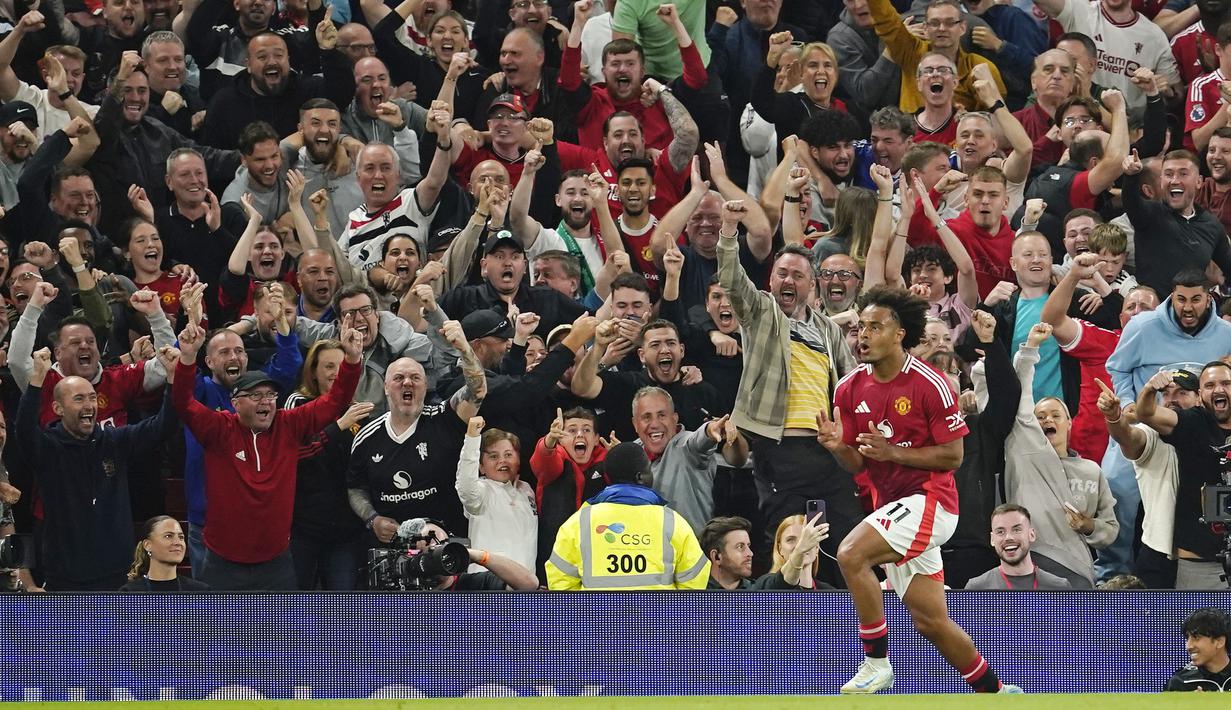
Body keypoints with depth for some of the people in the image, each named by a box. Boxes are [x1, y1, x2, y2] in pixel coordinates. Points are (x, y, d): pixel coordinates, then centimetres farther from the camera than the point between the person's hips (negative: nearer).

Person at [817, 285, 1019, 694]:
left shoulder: (930, 385, -13)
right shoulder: (851, 389, 5)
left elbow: (952, 456, -11)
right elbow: (856, 464, 8)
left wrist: (892, 451, -21)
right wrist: (837, 446, -15)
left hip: (928, 499, -7)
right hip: (892, 504, 7)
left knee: (851, 554, -27)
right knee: (930, 620, 9)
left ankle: (877, 662, -16)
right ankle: (994, 691, 26)